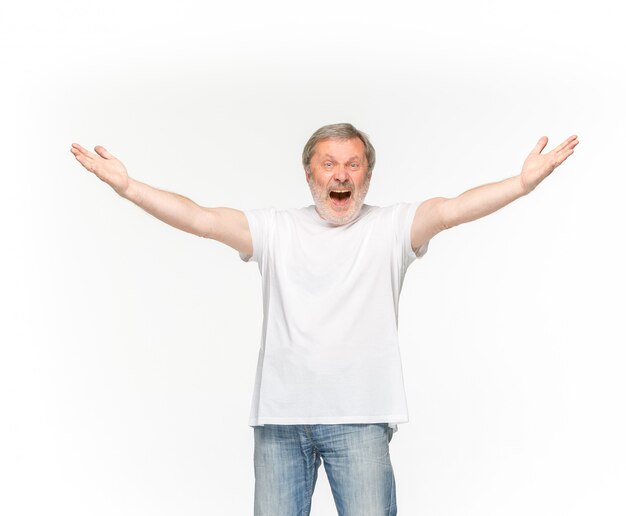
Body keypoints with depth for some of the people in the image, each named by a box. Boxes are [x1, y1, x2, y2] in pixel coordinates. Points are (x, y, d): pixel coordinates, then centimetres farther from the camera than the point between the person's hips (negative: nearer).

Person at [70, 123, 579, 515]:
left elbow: (450, 210, -11)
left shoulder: (391, 227, 4)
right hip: (280, 416, 2)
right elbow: (198, 218, 1)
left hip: (359, 418, -2)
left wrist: (523, 182, -26)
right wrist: (126, 185, -8)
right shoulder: (276, 230, 9)